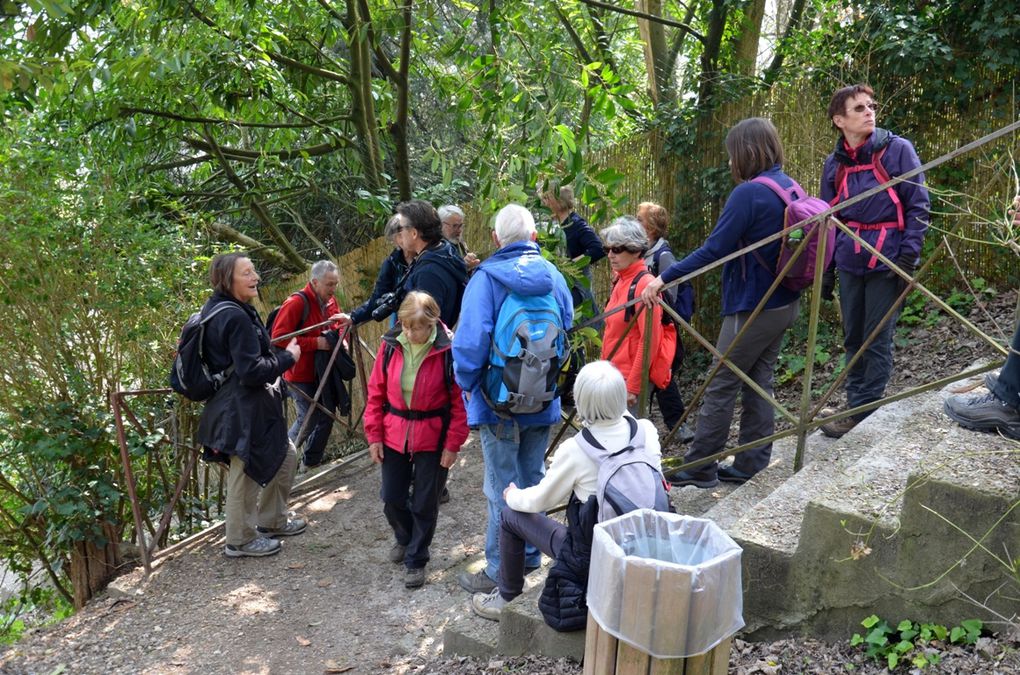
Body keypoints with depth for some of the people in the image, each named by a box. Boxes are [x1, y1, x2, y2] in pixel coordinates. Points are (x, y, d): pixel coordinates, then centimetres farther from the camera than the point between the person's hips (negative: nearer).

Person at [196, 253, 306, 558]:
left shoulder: (216, 310, 10)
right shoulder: (235, 316, -22)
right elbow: (252, 371, -25)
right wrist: (288, 357, -12)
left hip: (248, 408, 11)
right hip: (243, 411, -11)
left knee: (285, 457, 21)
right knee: (244, 474, 4)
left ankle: (271, 521, 36)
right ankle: (241, 541, 21)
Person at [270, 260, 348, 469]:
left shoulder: (330, 301, 6)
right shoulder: (296, 303, -19)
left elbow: (339, 327, 20)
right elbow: (278, 338, -24)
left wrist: (341, 339, -4)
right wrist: (316, 343, -25)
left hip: (323, 373, 7)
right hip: (301, 375, -7)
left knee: (326, 415, 11)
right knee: (308, 419, -6)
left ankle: (312, 460, 29)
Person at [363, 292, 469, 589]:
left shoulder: (447, 350, -16)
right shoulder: (390, 345, -6)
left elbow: (459, 402, -10)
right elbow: (376, 393, 2)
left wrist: (453, 444, -10)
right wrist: (374, 436, 0)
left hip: (432, 438, -3)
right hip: (394, 435, 3)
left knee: (425, 503, 7)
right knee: (392, 498, 11)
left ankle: (416, 560, 27)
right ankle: (405, 538, 42)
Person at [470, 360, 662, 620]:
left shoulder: (574, 450, -23)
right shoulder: (646, 430, -12)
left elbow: (539, 501, -8)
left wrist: (513, 496, 16)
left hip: (591, 558, -5)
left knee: (510, 515, 11)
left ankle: (506, 599, 29)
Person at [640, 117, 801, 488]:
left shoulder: (748, 193, -20)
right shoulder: (789, 187, 7)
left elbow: (713, 249, -23)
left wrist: (664, 278, -19)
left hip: (752, 307, -8)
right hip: (784, 301, 9)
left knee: (721, 385, 2)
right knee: (759, 382, 14)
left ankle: (699, 467, 13)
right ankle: (751, 465, 22)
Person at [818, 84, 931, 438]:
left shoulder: (898, 149, -4)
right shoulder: (834, 163, 7)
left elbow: (918, 205, -4)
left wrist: (908, 257, -12)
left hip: (886, 262, -4)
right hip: (850, 263, 4)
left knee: (877, 342, -1)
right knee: (853, 339, 11)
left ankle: (865, 415, 8)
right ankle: (855, 406, 23)